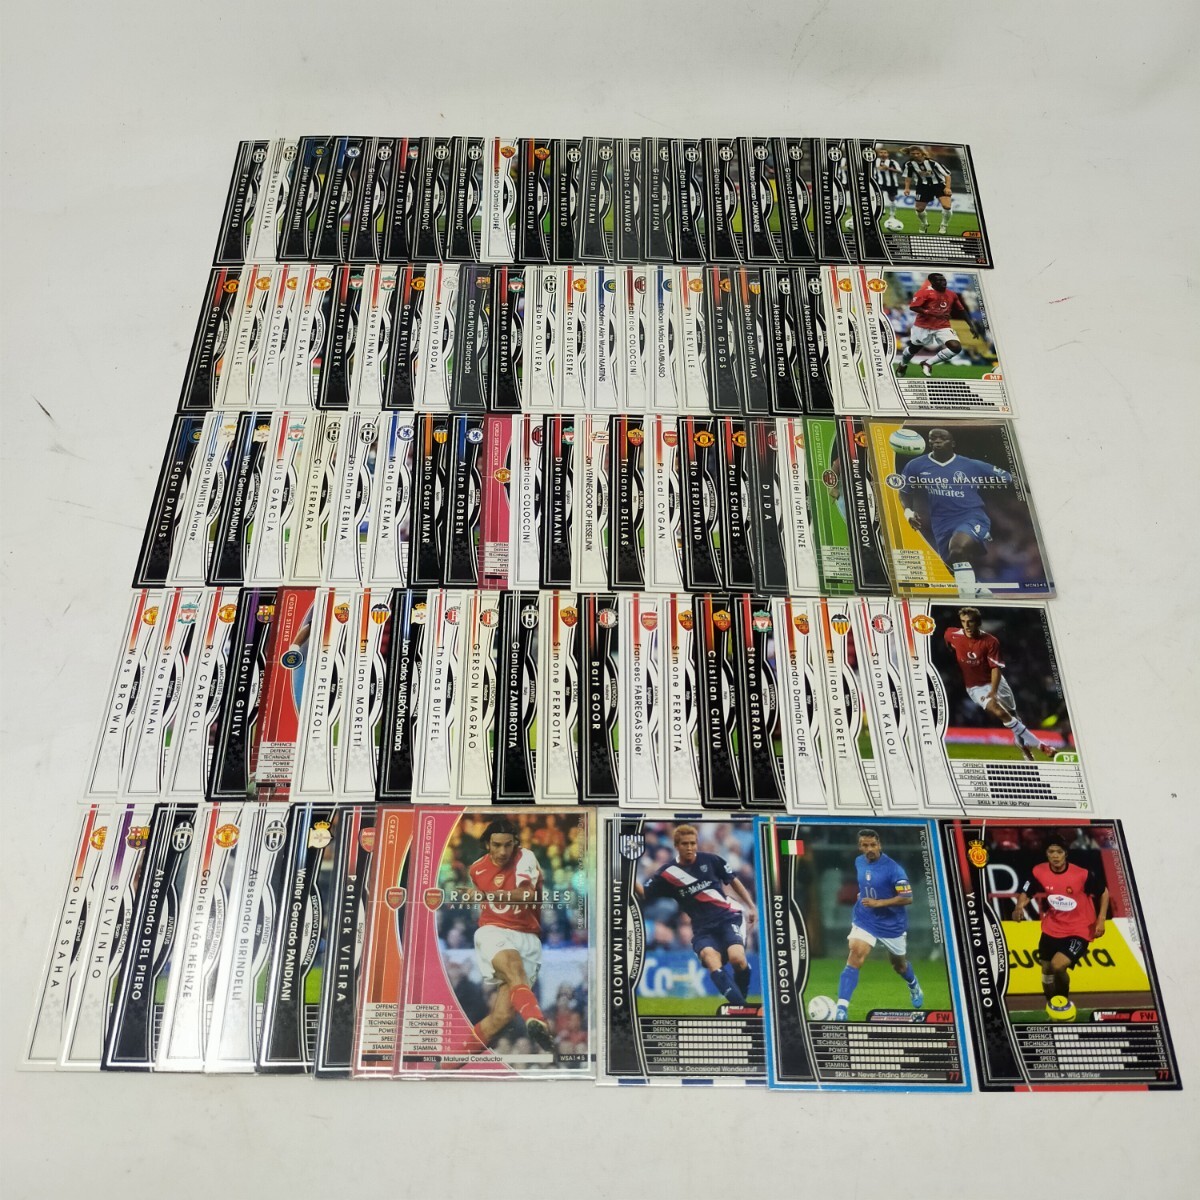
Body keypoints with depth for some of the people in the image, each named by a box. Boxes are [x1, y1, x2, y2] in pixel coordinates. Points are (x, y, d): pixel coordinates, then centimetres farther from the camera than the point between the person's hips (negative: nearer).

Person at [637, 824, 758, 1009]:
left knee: (737, 958, -25)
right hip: (703, 928, 0)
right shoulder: (667, 873, -2)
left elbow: (733, 881, 13)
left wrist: (751, 907, 12)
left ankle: (742, 996, 4)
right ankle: (740, 1007, -30)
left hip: (728, 916, 0)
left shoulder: (710, 860, 0)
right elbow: (645, 896, 1)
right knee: (712, 961, -30)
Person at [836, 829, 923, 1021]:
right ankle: (842, 1009, -21)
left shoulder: (893, 868, -21)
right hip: (864, 921, 3)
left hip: (892, 925, -2)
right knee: (854, 959, -19)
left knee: (899, 964, 21)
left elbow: (907, 898, -22)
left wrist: (878, 902, -28)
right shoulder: (859, 862, -2)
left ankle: (914, 986, 57)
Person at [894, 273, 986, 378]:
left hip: (943, 327, 3)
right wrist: (933, 313, -28)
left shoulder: (952, 295, 3)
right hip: (923, 327, -3)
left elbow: (962, 311, 12)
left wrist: (972, 326, 7)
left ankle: (928, 363, -1)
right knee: (913, 348, 16)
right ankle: (902, 364, 50)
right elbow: (913, 307, -22)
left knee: (956, 347, -17)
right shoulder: (925, 292, -13)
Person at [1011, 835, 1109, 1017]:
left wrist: (1101, 919, -10)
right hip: (1051, 930, 4)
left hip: (1078, 931, -4)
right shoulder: (1038, 872, -12)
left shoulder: (1083, 874, -20)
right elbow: (1025, 894, -1)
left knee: (1058, 966, -23)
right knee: (1046, 970, 14)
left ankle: (1065, 1003, 7)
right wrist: (1019, 908, -23)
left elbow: (1104, 892, -3)